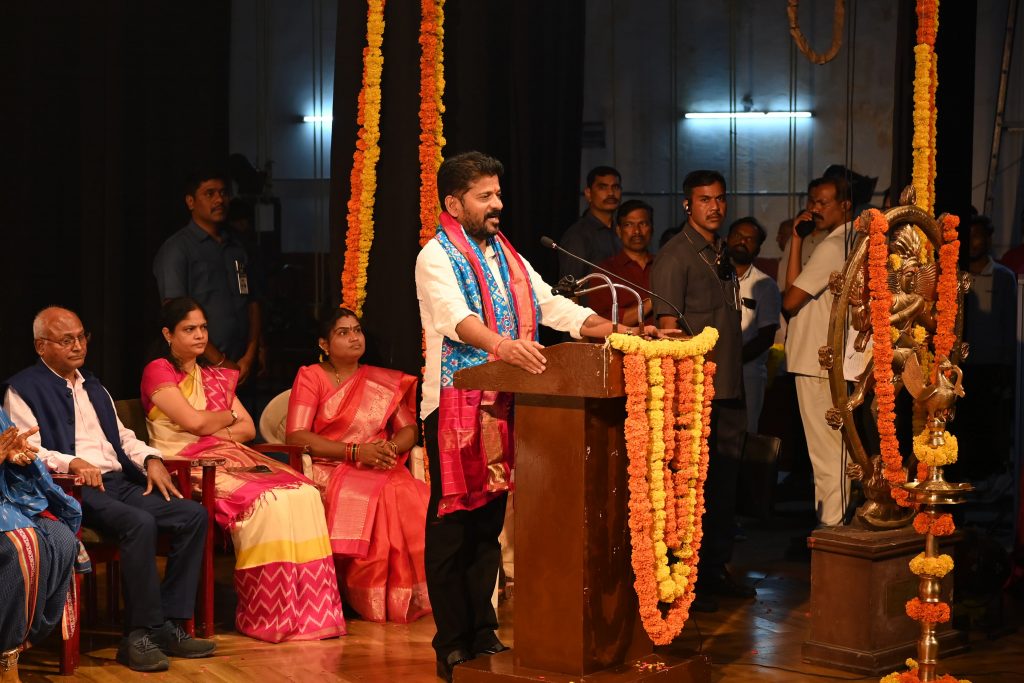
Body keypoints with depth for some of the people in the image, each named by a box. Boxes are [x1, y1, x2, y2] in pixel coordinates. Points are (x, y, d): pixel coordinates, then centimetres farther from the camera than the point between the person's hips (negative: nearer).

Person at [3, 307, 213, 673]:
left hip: (120, 483, 8)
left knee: (193, 514, -14)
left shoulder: (93, 386, 28)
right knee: (139, 523, -34)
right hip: (75, 491, -8)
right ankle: (139, 634, -26)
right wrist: (72, 462, -25)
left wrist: (150, 459, 8)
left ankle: (168, 625, -13)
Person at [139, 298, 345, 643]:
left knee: (305, 494, -20)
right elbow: (194, 421, -8)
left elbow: (248, 428, 17)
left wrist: (215, 430, -3)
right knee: (266, 501, -32)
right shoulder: (158, 372, 4)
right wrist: (230, 415, 10)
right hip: (189, 466, -7)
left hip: (234, 458, 7)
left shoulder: (217, 377, 26)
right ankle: (271, 617, -26)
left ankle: (309, 609, -24)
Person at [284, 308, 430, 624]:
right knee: (374, 503, -34)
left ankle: (404, 597, -18)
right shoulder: (311, 377, 6)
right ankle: (371, 601, -21)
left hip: (381, 471, 4)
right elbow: (296, 436, -6)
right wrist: (356, 451, -15)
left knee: (416, 502, -28)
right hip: (329, 470, -4)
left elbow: (410, 428, 14)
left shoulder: (385, 382, 19)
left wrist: (391, 447, -11)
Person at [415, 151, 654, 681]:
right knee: (452, 523, -3)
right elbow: (456, 316, -24)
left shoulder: (507, 257, 19)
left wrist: (619, 332, -1)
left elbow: (552, 305, 12)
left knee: (489, 521, 11)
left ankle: (483, 634, 19)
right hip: (455, 405, -7)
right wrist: (501, 344, -43)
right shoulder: (436, 257, -5)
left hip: (503, 405, 7)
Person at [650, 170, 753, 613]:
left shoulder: (722, 255, 17)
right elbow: (667, 324, -13)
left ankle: (716, 570, 23)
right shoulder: (675, 255, -8)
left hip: (728, 390, 8)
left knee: (724, 482, 13)